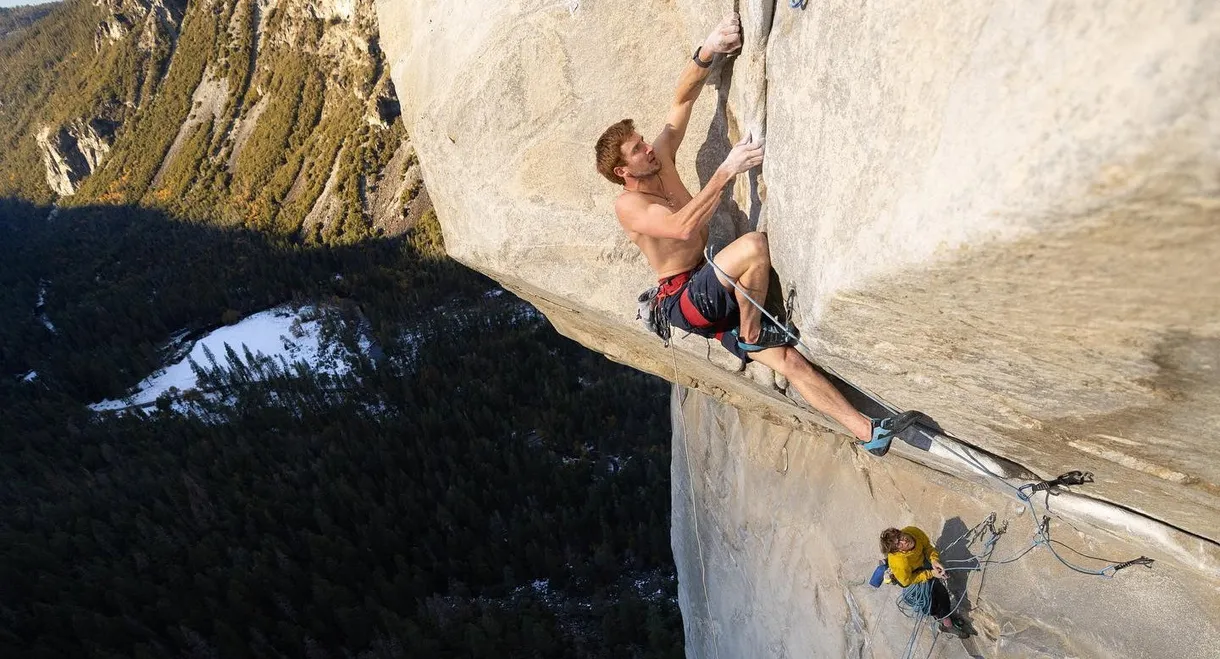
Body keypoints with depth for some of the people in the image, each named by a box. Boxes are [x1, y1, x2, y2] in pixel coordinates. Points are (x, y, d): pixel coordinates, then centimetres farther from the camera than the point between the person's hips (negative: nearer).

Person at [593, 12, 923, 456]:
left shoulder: (661, 160, 6)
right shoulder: (628, 206, -15)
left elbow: (682, 99, 7)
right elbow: (684, 226, -33)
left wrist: (708, 50, -10)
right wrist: (727, 170, -34)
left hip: (709, 293, 7)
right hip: (681, 302, -7)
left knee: (786, 357, -3)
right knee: (753, 245, -32)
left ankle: (869, 433, -2)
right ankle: (751, 333, -13)